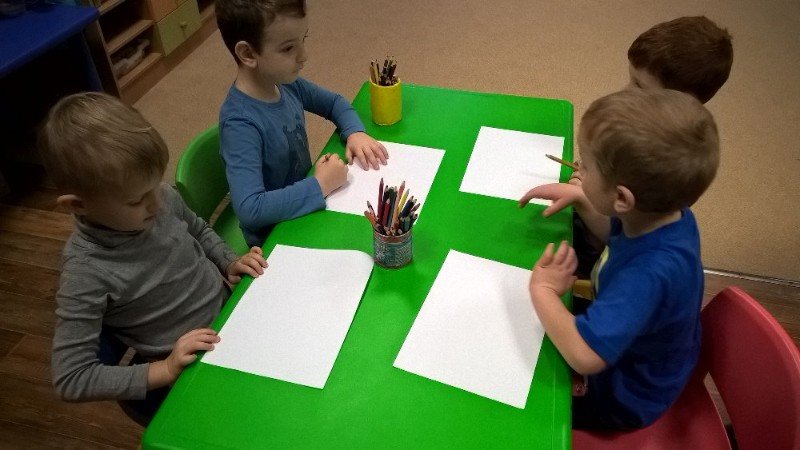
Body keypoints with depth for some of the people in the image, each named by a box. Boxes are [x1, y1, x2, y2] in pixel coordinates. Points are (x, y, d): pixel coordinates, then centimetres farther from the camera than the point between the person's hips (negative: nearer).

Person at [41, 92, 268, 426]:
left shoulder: (164, 198, -11)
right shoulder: (86, 272, -25)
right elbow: (70, 379, -19)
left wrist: (229, 262, -5)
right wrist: (165, 370, -25)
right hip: (188, 373, -5)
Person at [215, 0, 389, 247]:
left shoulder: (286, 83, -8)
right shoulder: (241, 123, -30)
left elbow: (334, 102, 10)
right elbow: (249, 209, -39)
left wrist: (355, 132, -9)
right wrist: (320, 186, -31)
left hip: (305, 200, 7)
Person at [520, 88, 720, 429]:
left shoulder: (649, 273, -46)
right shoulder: (668, 211, -20)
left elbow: (585, 356, -54)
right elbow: (618, 234, 4)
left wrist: (542, 290, -37)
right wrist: (579, 198, -10)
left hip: (625, 398, -7)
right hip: (639, 357, 7)